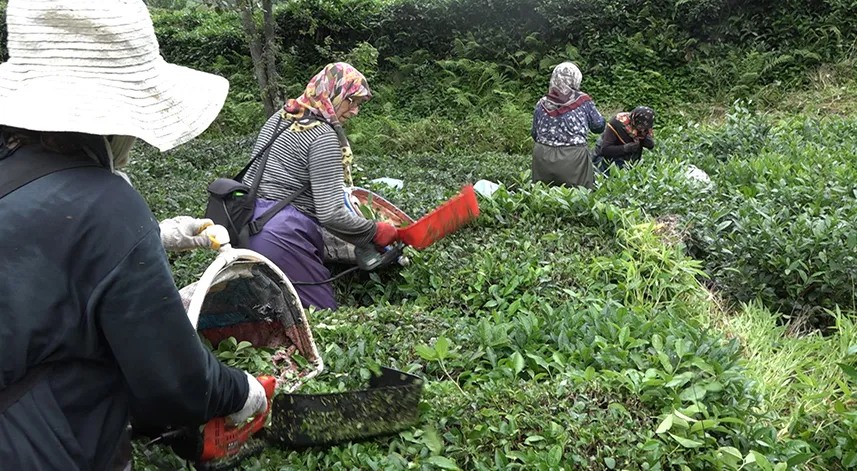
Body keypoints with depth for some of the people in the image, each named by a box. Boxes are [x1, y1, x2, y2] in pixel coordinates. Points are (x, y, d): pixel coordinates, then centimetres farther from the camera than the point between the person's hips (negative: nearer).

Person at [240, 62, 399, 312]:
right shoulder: (323, 137, -14)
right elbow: (331, 214, -18)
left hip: (249, 224, 9)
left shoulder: (279, 117, 11)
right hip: (283, 238, -9)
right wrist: (376, 231, -5)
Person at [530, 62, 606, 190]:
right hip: (573, 159, -3)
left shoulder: (542, 104, 5)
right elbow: (599, 126, 8)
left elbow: (534, 134, 12)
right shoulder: (583, 101, -2)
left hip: (542, 158, 3)